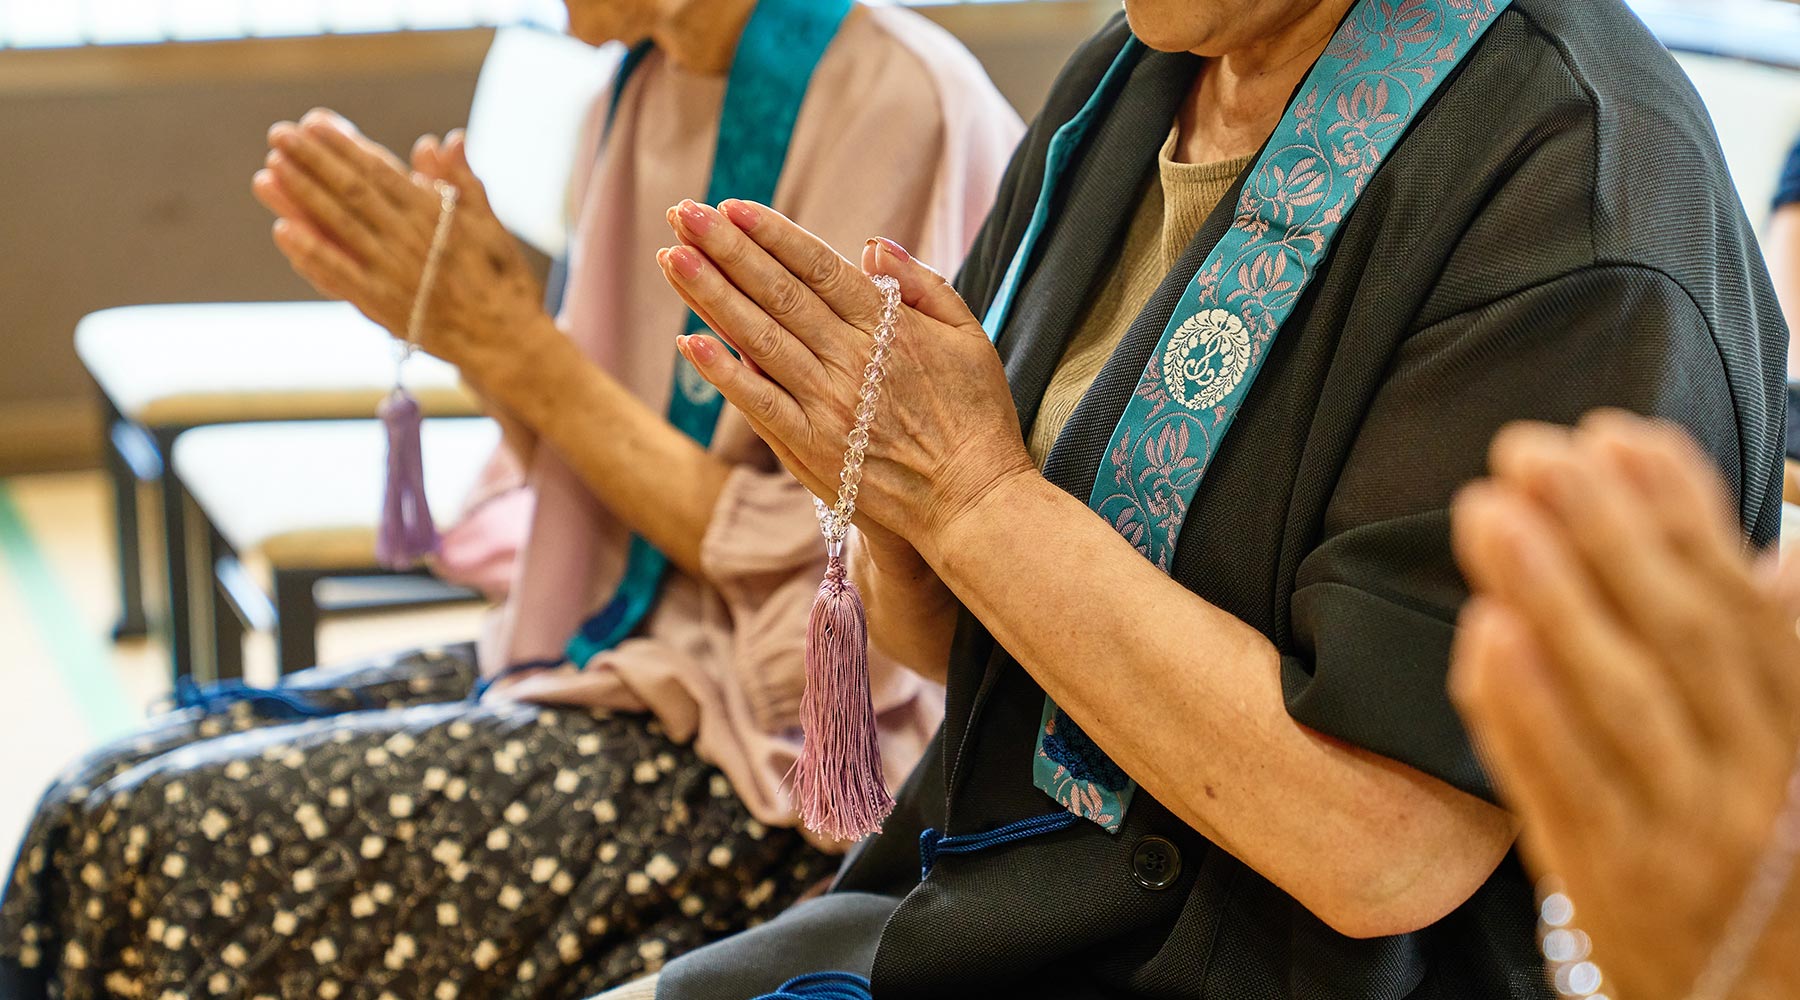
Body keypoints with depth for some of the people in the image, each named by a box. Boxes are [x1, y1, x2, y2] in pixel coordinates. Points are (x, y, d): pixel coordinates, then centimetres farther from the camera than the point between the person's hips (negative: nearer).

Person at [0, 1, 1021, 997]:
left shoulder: (899, 106, -19)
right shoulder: (644, 87, 6)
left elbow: (819, 576, -19)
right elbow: (598, 477, 13)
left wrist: (517, 345, -17)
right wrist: (479, 332, -7)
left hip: (779, 731, -8)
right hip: (628, 654, 8)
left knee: (189, 847, -14)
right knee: (106, 799, -3)